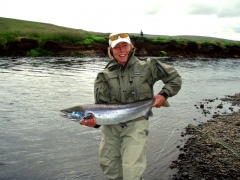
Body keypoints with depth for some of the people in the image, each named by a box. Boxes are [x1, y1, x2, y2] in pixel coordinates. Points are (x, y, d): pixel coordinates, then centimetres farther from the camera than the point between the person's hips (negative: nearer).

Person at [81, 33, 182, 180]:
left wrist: (164, 95, -4)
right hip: (111, 124, 3)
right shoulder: (105, 76, 3)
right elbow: (101, 104, -3)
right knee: (108, 165, 14)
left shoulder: (147, 67, 0)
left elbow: (175, 78, 8)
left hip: (136, 123, -3)